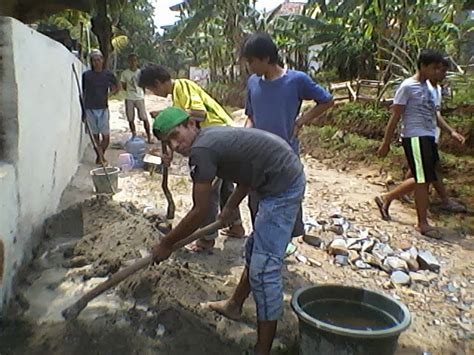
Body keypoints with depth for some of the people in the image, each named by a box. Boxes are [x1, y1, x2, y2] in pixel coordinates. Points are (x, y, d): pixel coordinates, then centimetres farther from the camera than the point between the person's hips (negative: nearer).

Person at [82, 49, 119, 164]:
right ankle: (100, 156, 20)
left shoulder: (108, 74, 1)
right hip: (90, 109, -1)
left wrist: (110, 94, -4)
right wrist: (83, 111, 3)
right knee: (95, 135, 7)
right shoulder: (86, 75, -2)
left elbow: (117, 87, 16)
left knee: (106, 136, 0)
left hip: (103, 108, 1)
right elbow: (82, 93, 4)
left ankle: (101, 156, 20)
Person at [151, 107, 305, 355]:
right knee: (254, 248, 23)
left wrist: (166, 244, -1)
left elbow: (199, 213, -14)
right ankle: (234, 305, 44)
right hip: (286, 177, 11)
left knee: (263, 268, -7)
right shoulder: (213, 137, 10)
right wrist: (230, 208, 32)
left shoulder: (201, 151, -18)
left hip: (282, 187, -11)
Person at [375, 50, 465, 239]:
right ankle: (423, 223, 8)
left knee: (423, 179, 14)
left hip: (428, 138, 9)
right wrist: (385, 144, -12)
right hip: (415, 138, -9)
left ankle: (386, 198, 25)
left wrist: (451, 131, 9)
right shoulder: (408, 86, -11)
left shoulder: (428, 87, 15)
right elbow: (395, 117, -11)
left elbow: (433, 114, 20)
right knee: (424, 180, -4)